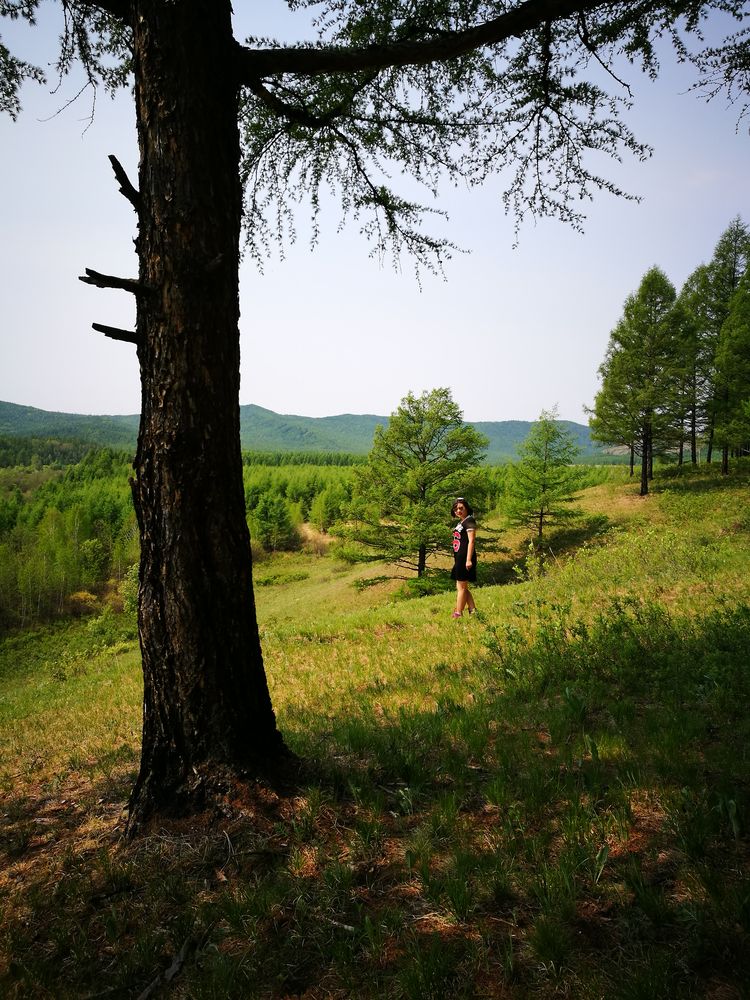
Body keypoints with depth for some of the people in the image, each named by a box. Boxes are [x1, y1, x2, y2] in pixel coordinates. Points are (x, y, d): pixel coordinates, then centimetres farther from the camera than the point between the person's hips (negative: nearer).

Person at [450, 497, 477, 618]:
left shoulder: (469, 521, -10)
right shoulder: (460, 522, 17)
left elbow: (471, 541, -17)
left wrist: (469, 559, -23)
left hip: (465, 558, -10)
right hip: (459, 558, 10)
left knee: (461, 587, -5)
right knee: (462, 587, 13)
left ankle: (458, 614, -1)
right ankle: (473, 611, 15)